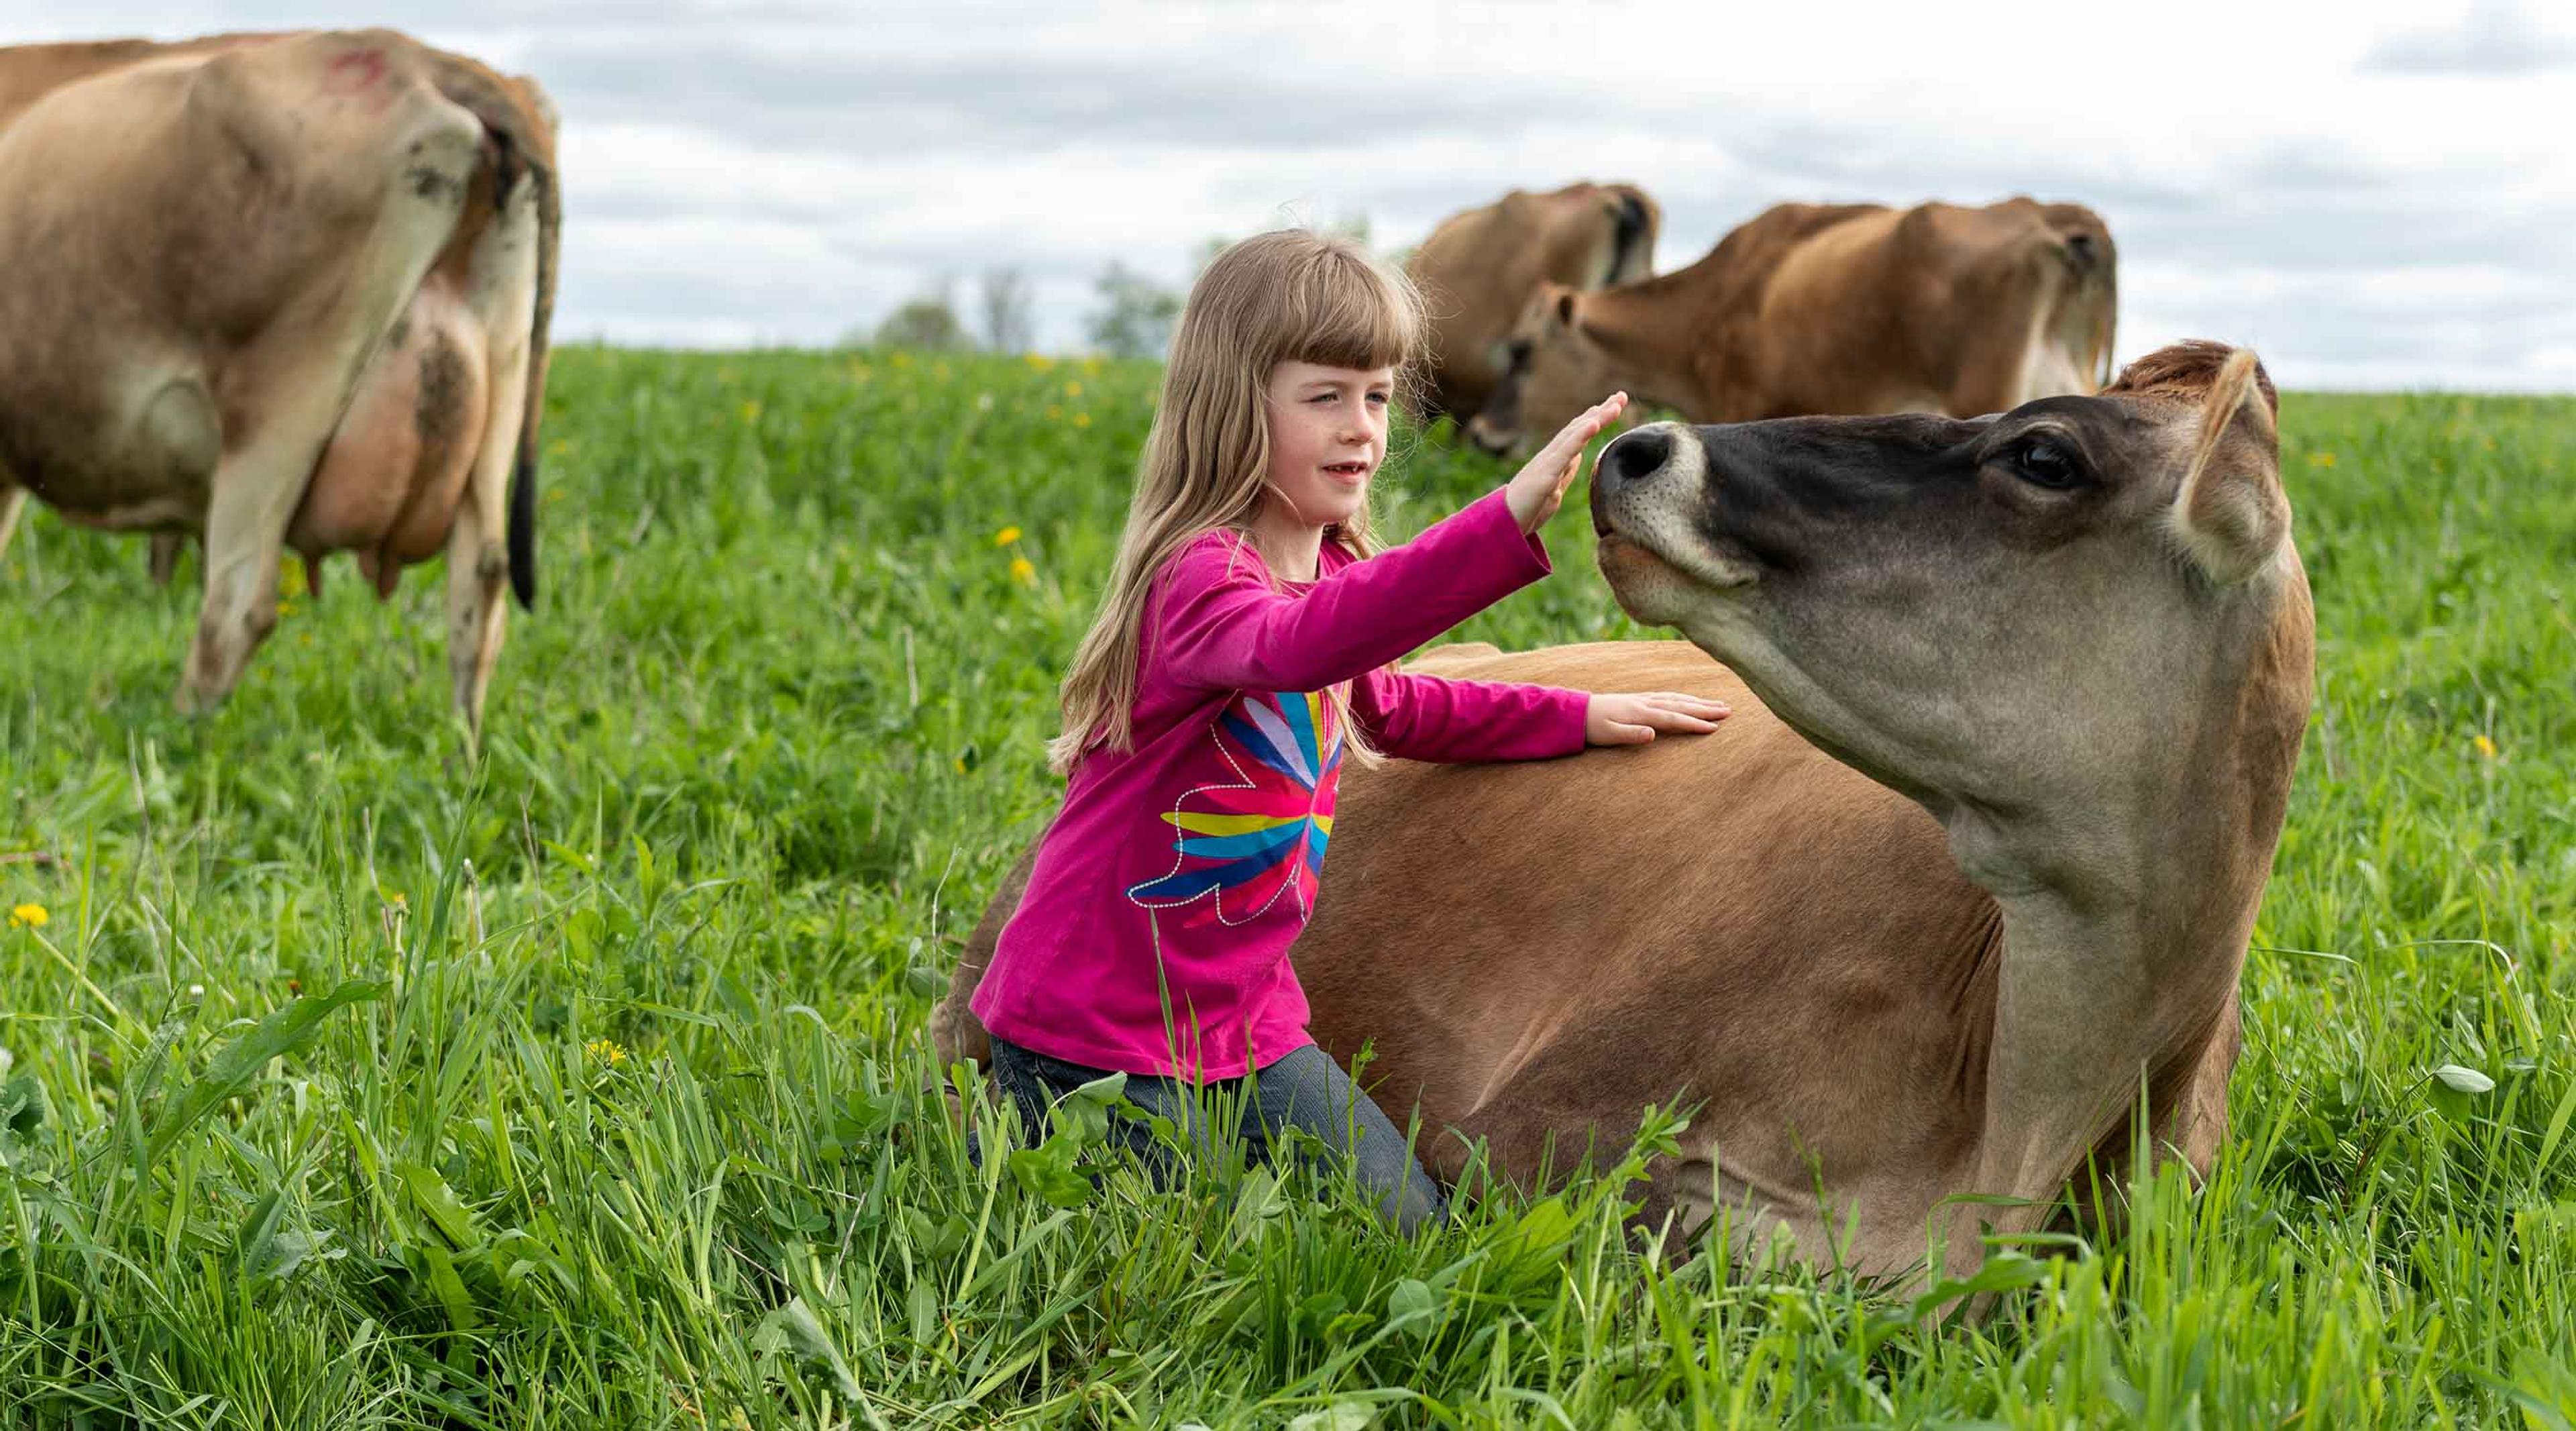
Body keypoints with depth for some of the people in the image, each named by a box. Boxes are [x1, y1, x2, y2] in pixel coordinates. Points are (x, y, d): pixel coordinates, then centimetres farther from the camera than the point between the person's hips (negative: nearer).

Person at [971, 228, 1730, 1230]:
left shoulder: (1334, 572, 6)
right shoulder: (1201, 577, -23)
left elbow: (1383, 704, 27)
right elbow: (1290, 649, -47)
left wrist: (1576, 716, 18)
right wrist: (1508, 520, -56)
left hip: (1244, 1018, 8)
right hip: (1098, 1032, -8)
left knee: (1409, 1235, 4)